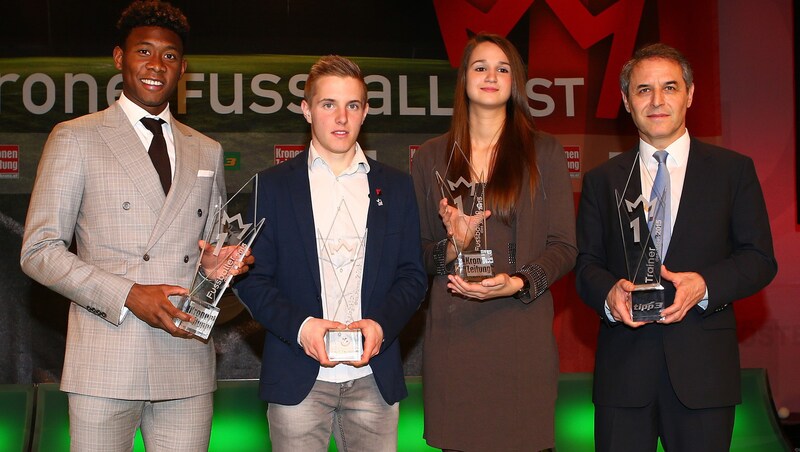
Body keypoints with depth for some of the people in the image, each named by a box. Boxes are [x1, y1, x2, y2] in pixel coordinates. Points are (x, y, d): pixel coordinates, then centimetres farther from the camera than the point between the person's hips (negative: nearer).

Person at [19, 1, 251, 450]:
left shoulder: (207, 152, 17)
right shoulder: (75, 138, 3)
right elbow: (39, 251, -2)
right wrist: (128, 295, -13)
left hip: (187, 363, 4)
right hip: (105, 364, -3)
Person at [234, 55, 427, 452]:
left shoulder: (395, 187, 10)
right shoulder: (273, 185, 5)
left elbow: (412, 274, 9)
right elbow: (252, 278, 2)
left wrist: (381, 324, -9)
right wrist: (300, 326, -14)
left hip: (374, 377, 2)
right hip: (298, 379, -1)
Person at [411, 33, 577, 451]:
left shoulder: (544, 152, 7)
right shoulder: (430, 157, 10)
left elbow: (563, 247, 3)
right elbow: (416, 250, 10)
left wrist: (516, 283, -14)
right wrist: (452, 248, -11)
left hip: (522, 329, -1)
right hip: (452, 331, 1)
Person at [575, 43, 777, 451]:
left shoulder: (734, 170, 7)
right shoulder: (602, 180, 11)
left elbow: (760, 258, 2)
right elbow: (586, 263, 7)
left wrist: (705, 284, -16)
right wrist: (610, 294, -16)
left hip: (703, 369, -1)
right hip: (623, 369, 1)